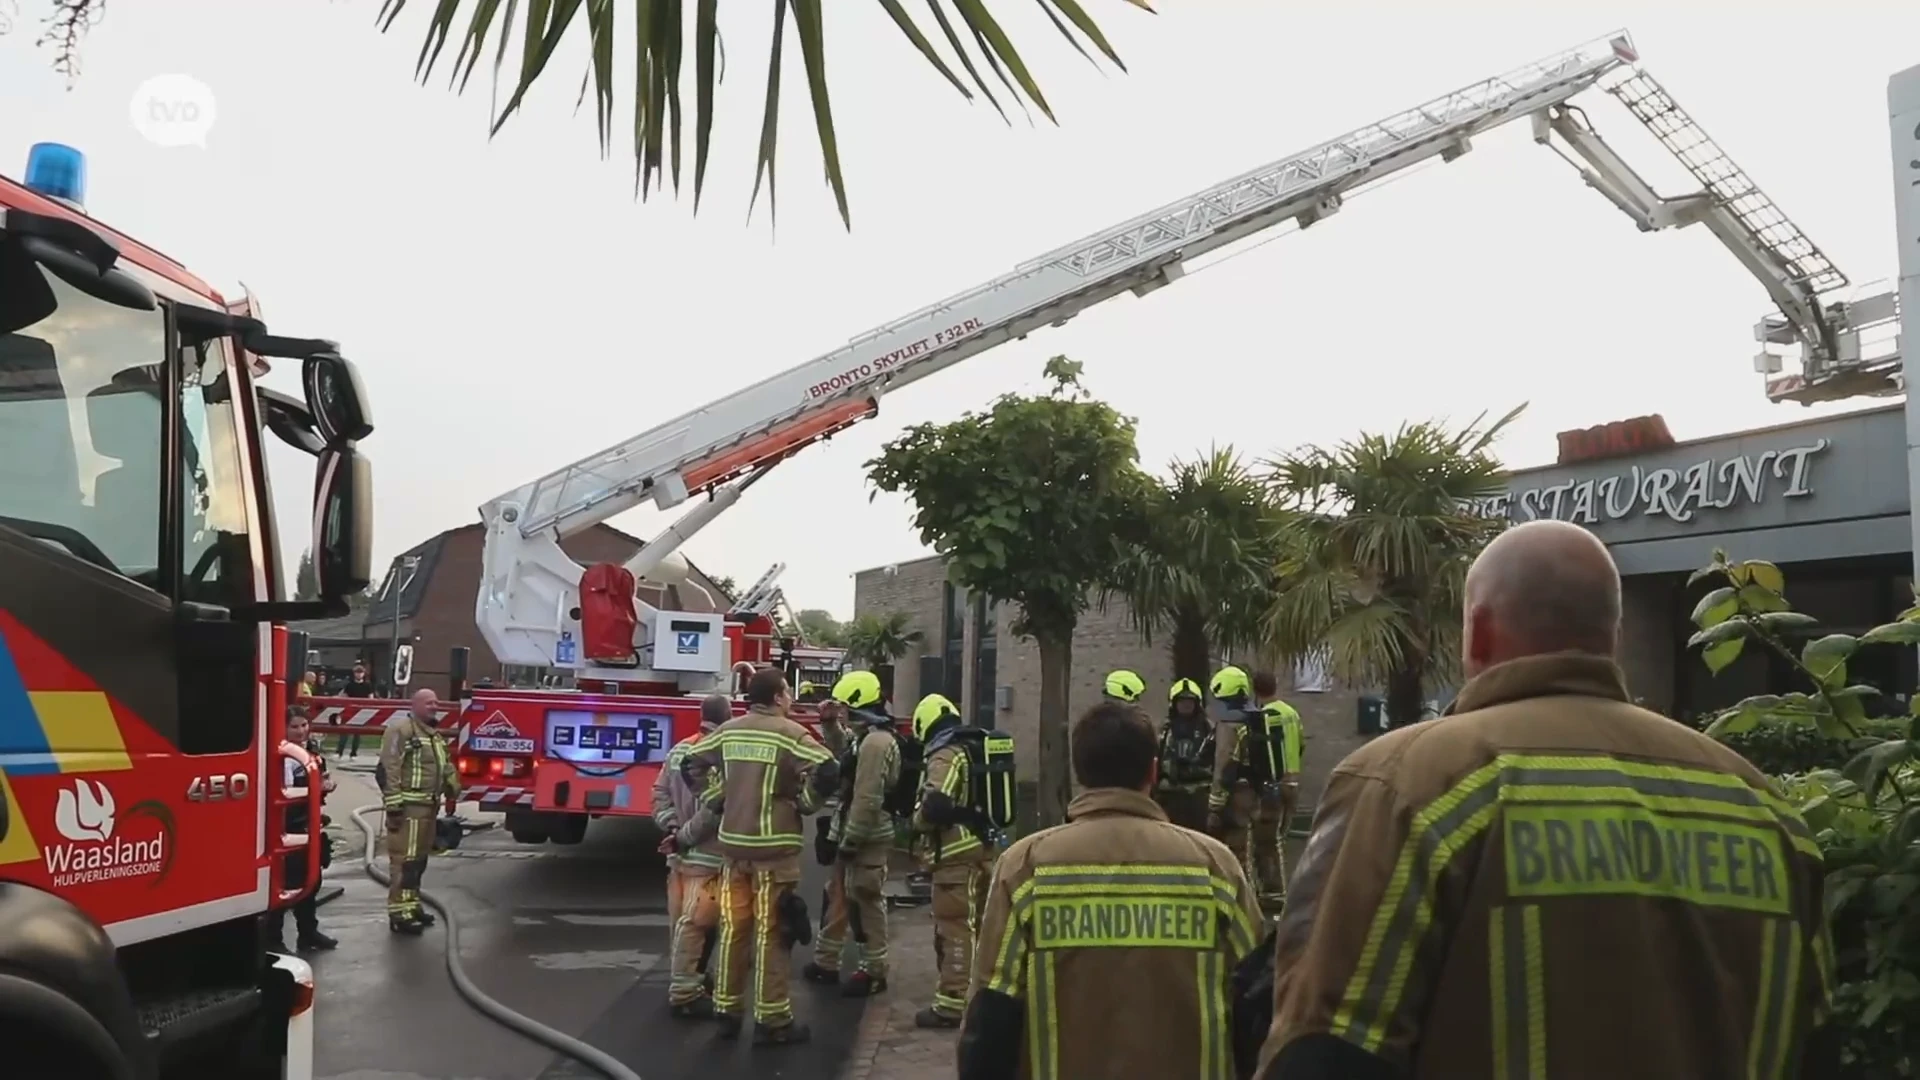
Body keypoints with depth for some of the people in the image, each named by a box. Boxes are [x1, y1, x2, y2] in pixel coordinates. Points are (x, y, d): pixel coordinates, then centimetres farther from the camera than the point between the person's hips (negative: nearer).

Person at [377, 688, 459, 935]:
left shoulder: (434, 735, 19)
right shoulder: (401, 729, -12)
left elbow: (445, 766, 30)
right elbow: (388, 768, -19)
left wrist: (452, 792, 22)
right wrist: (393, 804, -22)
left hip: (427, 806, 10)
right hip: (408, 807, -10)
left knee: (419, 859, 16)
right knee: (404, 859, -9)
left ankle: (411, 905, 25)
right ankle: (399, 914, -7)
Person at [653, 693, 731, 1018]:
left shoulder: (678, 750, 10)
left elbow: (660, 793, 10)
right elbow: (714, 809, -22)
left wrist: (672, 827, 3)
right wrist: (684, 836, -13)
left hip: (679, 853, 9)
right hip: (706, 854, -9)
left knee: (681, 922, 16)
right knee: (694, 924, -5)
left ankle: (684, 981, 29)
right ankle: (684, 993, -1)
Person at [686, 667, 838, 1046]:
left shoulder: (728, 731, 7)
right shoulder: (790, 733, -10)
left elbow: (693, 762, 15)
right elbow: (827, 771, -21)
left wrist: (720, 797, 15)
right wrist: (803, 803, -5)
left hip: (733, 843, 5)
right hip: (774, 847, -5)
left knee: (733, 928, 13)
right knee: (770, 933, 0)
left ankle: (726, 1010, 21)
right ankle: (771, 1020, 5)